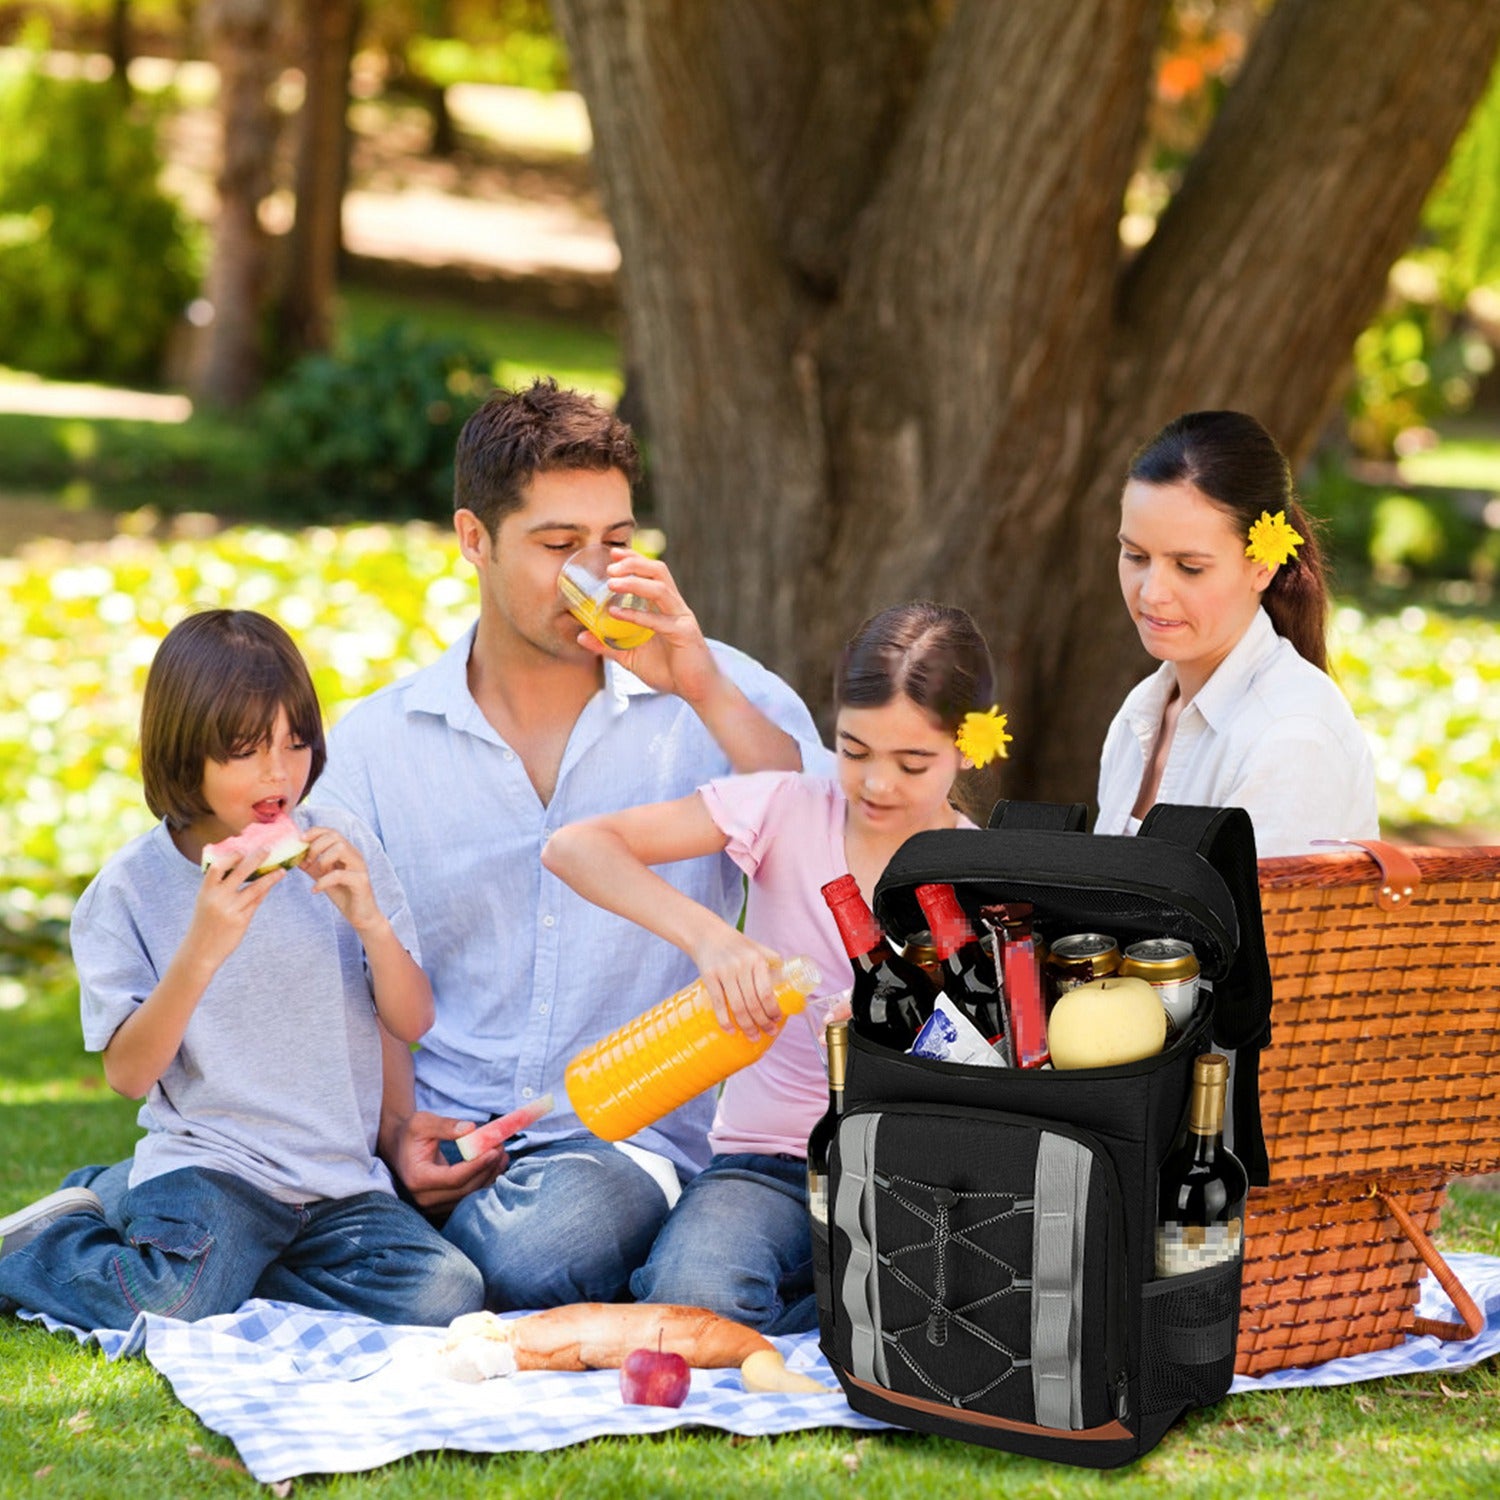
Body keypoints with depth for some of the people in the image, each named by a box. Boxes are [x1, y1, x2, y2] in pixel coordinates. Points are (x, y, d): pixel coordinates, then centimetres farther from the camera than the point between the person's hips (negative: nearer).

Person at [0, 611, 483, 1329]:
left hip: (341, 1179, 4)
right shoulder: (130, 889, -4)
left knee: (447, 1296, -21)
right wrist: (201, 951, -22)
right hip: (206, 1161, -3)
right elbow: (127, 1074, -9)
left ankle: (231, 1265, 0)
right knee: (173, 1307, -32)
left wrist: (369, 920, -15)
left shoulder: (341, 847, 3)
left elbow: (413, 1023, 4)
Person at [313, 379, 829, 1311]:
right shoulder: (375, 743, 9)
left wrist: (704, 692, -17)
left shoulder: (720, 697, 5)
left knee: (536, 1246, -37)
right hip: (443, 1137, 2)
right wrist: (398, 1130, -10)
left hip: (632, 1135, -1)